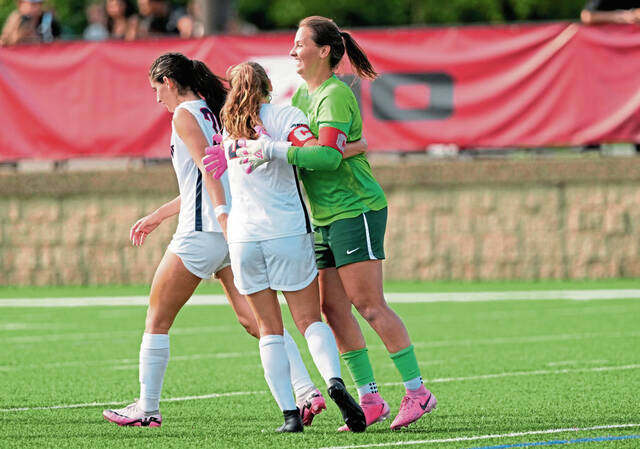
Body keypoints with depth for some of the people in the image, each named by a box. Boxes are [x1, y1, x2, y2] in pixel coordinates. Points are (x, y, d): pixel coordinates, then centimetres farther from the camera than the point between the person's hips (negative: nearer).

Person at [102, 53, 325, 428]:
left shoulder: (184, 115, -5)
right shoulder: (215, 113, 20)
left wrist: (223, 215, -29)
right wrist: (158, 216, 35)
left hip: (203, 231, -8)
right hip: (234, 233, 8)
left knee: (158, 318, 5)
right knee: (253, 318, 2)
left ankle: (147, 408, 8)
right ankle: (307, 390, -11)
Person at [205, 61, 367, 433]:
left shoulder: (231, 127, 11)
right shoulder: (284, 115, -1)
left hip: (243, 235, 2)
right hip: (288, 231, -2)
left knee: (269, 329, 7)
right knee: (310, 320, 5)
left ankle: (289, 412, -2)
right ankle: (334, 380, -21)